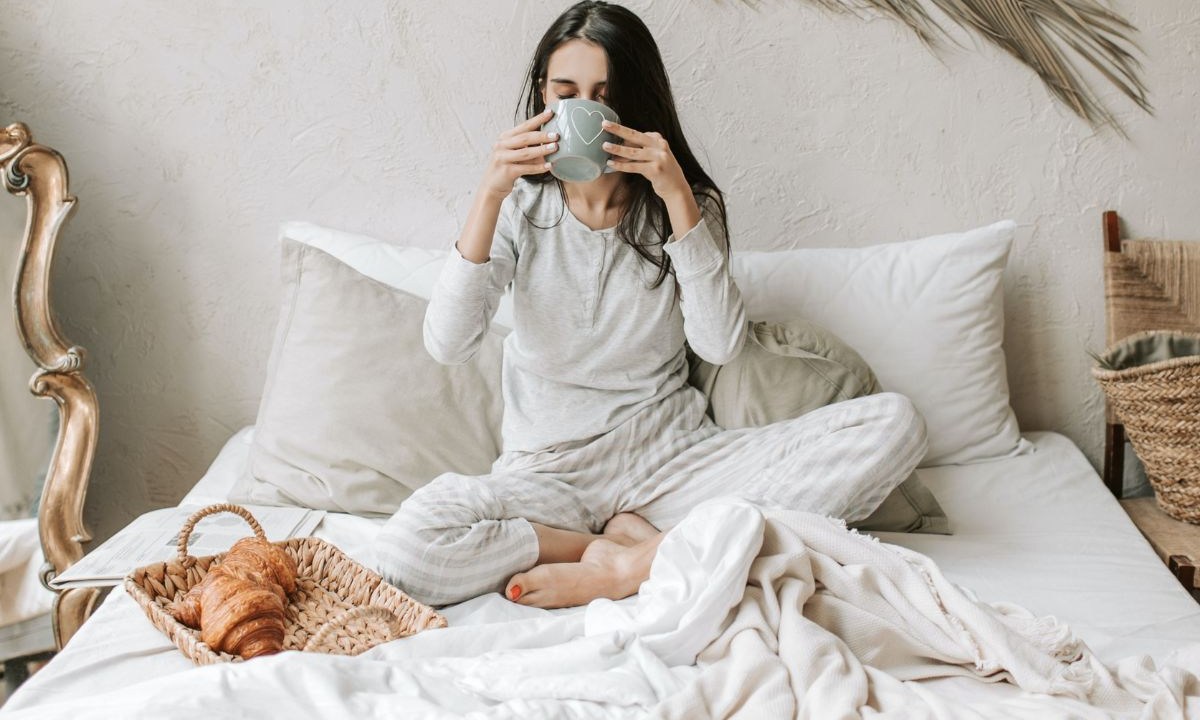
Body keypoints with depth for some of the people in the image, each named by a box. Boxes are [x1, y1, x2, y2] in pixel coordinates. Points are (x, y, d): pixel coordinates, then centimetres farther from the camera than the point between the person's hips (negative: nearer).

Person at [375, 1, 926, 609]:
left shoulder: (687, 204, 2)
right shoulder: (521, 207, 1)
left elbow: (721, 344, -14)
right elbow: (447, 345, -13)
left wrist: (677, 196, -19)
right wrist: (489, 195, -21)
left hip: (671, 457, 2)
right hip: (549, 473, -1)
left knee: (894, 423, -19)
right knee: (403, 551, -32)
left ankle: (629, 564, -22)